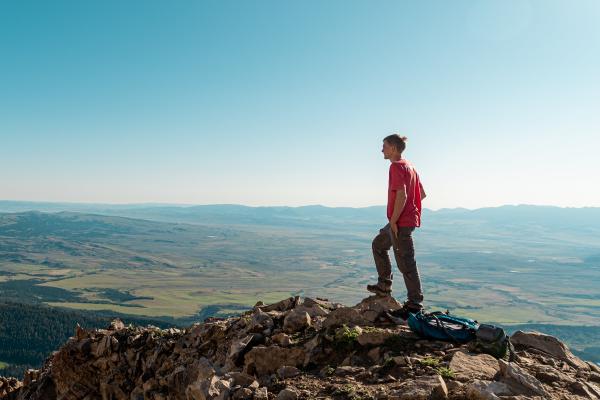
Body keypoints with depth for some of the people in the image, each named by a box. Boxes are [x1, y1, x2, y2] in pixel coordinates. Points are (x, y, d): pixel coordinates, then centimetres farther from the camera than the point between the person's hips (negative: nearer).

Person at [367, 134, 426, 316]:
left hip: (401, 222, -11)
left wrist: (393, 220, -20)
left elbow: (402, 194, -26)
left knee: (406, 263, -4)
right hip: (409, 218, 11)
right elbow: (422, 193, 20)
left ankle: (414, 304, 4)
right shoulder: (409, 166, 17)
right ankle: (384, 285, 28)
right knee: (378, 244, 23)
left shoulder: (396, 166, -14)